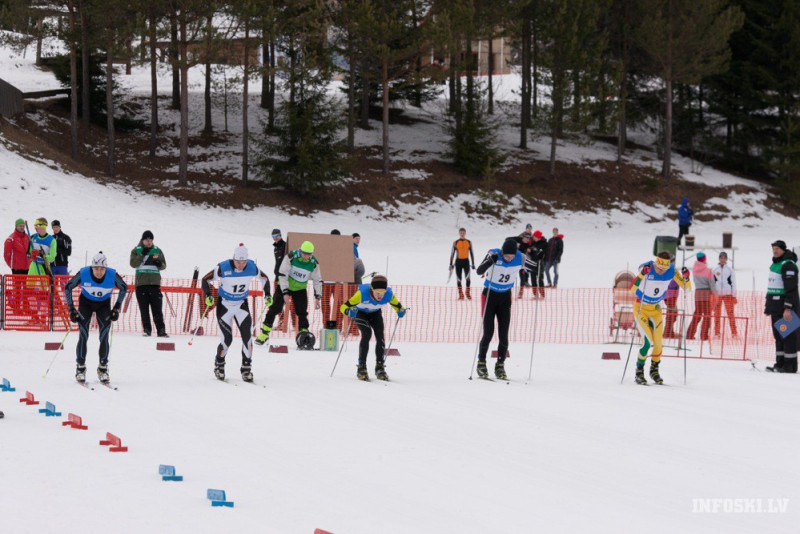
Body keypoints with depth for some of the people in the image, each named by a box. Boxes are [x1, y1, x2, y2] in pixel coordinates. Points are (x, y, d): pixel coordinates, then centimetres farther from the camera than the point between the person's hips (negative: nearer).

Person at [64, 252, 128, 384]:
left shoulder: (113, 275, -25)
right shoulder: (83, 274, -27)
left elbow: (124, 288, -4)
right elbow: (68, 287, -11)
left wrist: (117, 308, -6)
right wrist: (71, 309, -13)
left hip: (104, 305, 1)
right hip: (85, 303, -1)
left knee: (104, 337, -8)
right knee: (83, 336, -11)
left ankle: (103, 368, 5)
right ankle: (80, 369, -1)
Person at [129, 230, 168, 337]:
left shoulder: (157, 251, 13)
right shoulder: (136, 251, 8)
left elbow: (164, 265, 13)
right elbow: (133, 264, -5)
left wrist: (159, 264, -10)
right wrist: (142, 255, -15)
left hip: (155, 283, 1)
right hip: (141, 283, -1)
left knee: (157, 308, -4)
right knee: (144, 309, -2)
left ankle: (161, 330, -5)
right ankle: (147, 330, 2)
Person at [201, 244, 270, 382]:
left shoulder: (252, 267, -13)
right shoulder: (223, 268, -23)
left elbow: (264, 278, 8)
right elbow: (206, 280, -11)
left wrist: (267, 295, 4)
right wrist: (208, 296, -24)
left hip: (242, 305, 3)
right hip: (224, 306, -3)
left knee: (247, 336, -9)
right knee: (227, 339, -7)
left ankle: (246, 368, 5)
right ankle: (219, 365, 18)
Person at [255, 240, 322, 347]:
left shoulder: (314, 263, -13)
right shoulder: (291, 257, -23)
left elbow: (317, 280, 0)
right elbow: (282, 274, -20)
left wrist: (318, 297, -4)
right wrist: (285, 292, -23)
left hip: (300, 289, 2)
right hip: (285, 286, -2)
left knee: (302, 312, -7)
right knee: (275, 308, -7)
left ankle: (303, 334, 1)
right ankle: (264, 333, 1)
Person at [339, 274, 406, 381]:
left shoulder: (389, 295, -29)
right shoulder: (362, 293, -38)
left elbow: (396, 304, -7)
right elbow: (344, 307, -34)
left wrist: (401, 311, -30)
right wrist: (349, 312, -56)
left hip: (375, 313, 3)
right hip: (360, 312, -3)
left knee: (380, 335, -16)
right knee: (367, 333, -24)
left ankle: (380, 367, -3)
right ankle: (361, 367, -16)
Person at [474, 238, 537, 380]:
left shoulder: (520, 258, -14)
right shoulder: (494, 255, -22)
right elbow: (479, 271, -29)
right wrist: (490, 262, -47)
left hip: (505, 298, 2)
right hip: (489, 296, -2)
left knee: (503, 335, -2)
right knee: (488, 333, -5)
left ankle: (500, 366, 11)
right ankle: (481, 363, 12)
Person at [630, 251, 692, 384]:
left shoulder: (671, 271, -15)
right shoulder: (646, 268, -26)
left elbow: (686, 288, -9)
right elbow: (632, 288, -37)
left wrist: (686, 277, -29)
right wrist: (642, 274, -50)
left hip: (656, 309, 4)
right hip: (641, 308, -4)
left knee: (658, 342, -2)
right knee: (648, 342, -15)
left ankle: (654, 370, 22)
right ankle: (639, 372, 2)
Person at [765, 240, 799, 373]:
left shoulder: (788, 265, -13)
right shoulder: (775, 264, 17)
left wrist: (788, 308, -24)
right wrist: (768, 304, 25)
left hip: (786, 307, -10)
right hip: (776, 307, 10)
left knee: (788, 335, -7)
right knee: (778, 336, 11)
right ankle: (780, 363, 15)